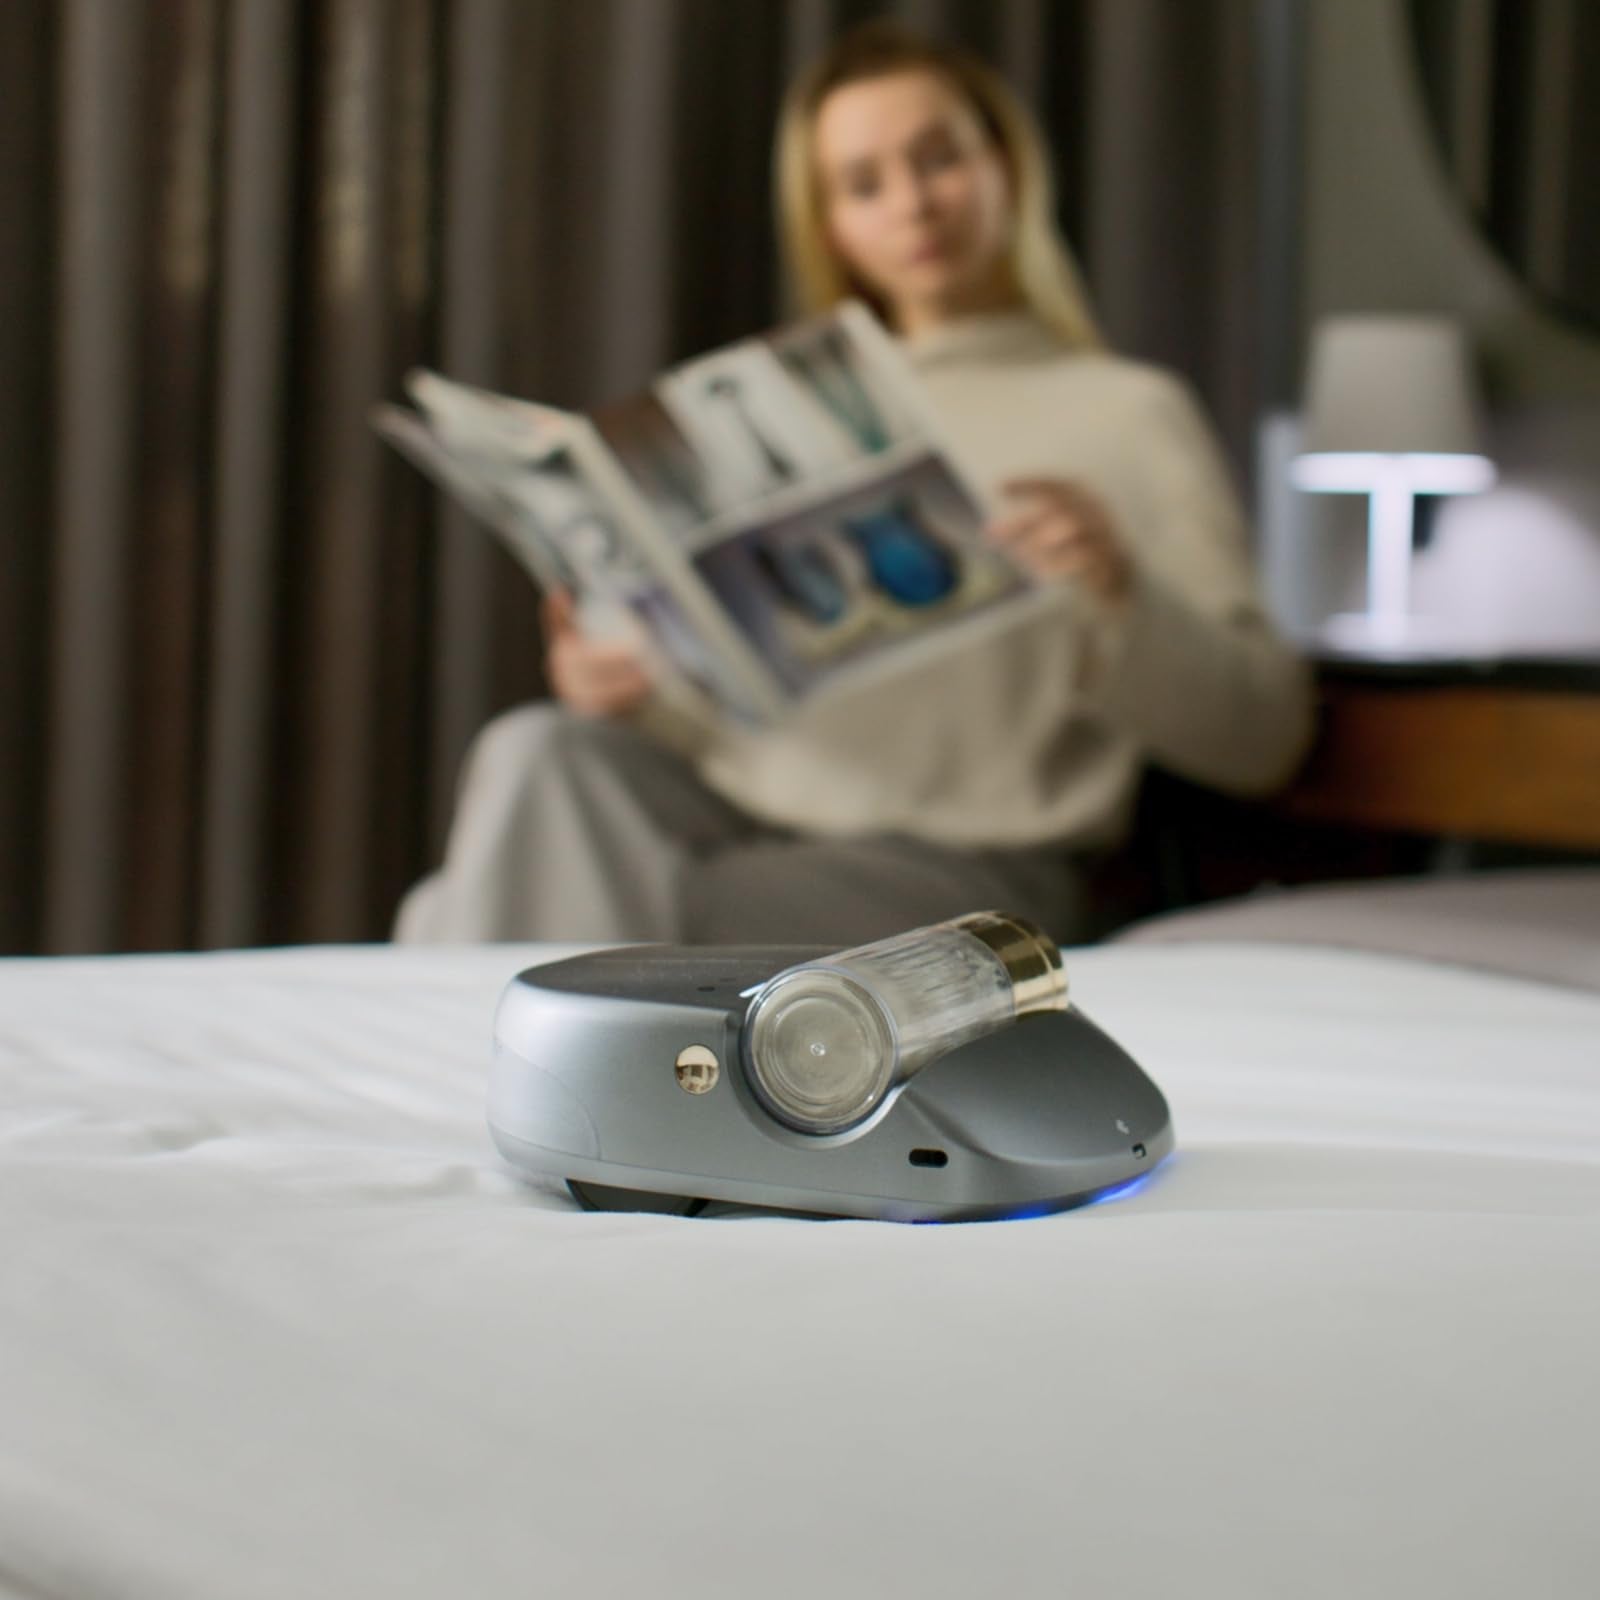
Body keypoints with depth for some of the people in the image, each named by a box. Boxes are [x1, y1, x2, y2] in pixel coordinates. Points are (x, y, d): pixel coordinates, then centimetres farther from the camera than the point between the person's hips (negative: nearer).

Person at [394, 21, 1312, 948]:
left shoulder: (1127, 414, 8)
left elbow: (1261, 739, 0)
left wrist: (1120, 589, -18)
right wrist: (624, 688, -3)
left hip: (962, 863, -5)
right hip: (740, 809, 5)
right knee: (539, 753, -27)